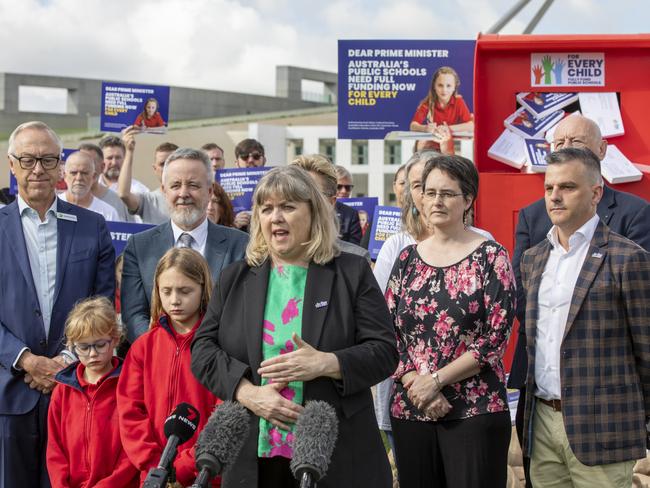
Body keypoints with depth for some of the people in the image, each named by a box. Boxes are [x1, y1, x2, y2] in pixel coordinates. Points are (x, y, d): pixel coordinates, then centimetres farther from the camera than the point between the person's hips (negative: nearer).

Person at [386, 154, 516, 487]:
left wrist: (436, 380, -13)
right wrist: (413, 383, -10)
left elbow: (496, 337, -9)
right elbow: (387, 333, 6)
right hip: (409, 409, 4)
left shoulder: (490, 256, -2)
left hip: (475, 410, -4)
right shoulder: (408, 259, 9)